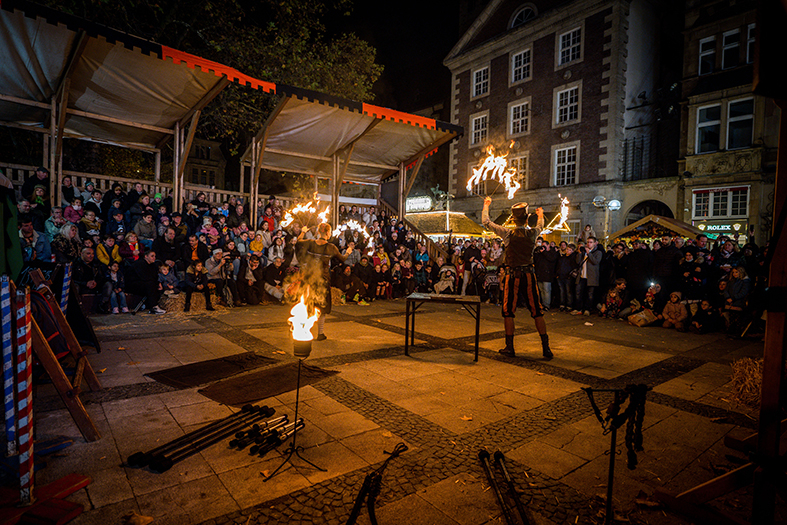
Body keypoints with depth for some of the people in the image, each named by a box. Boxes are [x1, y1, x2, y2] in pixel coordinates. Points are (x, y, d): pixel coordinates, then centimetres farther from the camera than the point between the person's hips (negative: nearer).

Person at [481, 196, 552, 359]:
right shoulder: (533, 233, -3)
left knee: (508, 312, 8)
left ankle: (510, 347, 11)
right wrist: (540, 214, 45)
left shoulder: (508, 233, -11)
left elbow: (485, 221, -2)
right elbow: (540, 226, 24)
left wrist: (486, 205, 14)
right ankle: (546, 348, 10)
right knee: (537, 312, 8)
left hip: (512, 275, -2)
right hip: (529, 274, 2)